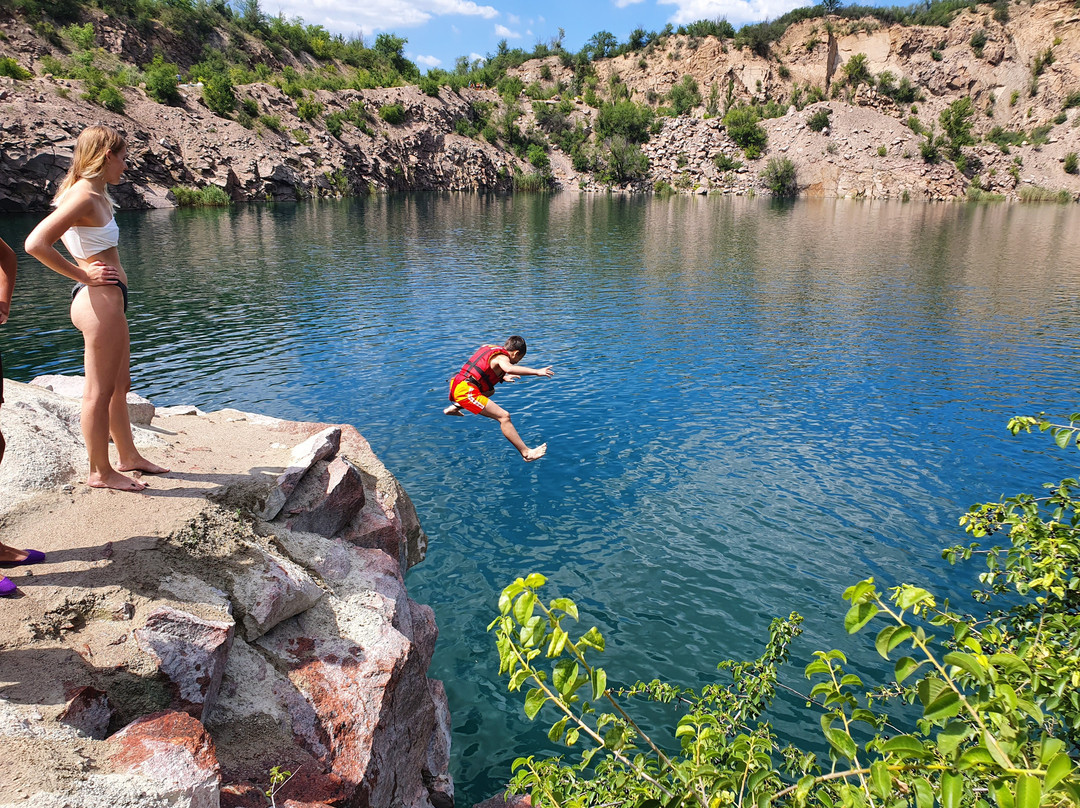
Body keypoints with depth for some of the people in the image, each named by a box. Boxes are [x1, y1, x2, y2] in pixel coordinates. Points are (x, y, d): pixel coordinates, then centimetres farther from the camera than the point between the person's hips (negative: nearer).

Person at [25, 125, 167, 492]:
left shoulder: (94, 194, 13)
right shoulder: (85, 197, -16)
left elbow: (61, 230, 32)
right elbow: (36, 244, -24)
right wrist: (83, 275, -15)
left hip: (107, 299, 10)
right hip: (99, 298, -10)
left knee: (119, 385, 19)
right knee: (99, 391, 0)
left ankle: (128, 455, 32)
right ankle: (100, 472, 11)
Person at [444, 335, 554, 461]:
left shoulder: (488, 348, 20)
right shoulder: (502, 357, -7)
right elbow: (509, 368, -32)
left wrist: (503, 377, 46)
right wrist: (537, 372, -32)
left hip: (456, 384, 10)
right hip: (466, 392, -10)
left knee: (489, 391, 38)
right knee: (504, 416, -14)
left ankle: (454, 407, 31)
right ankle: (526, 453, -17)